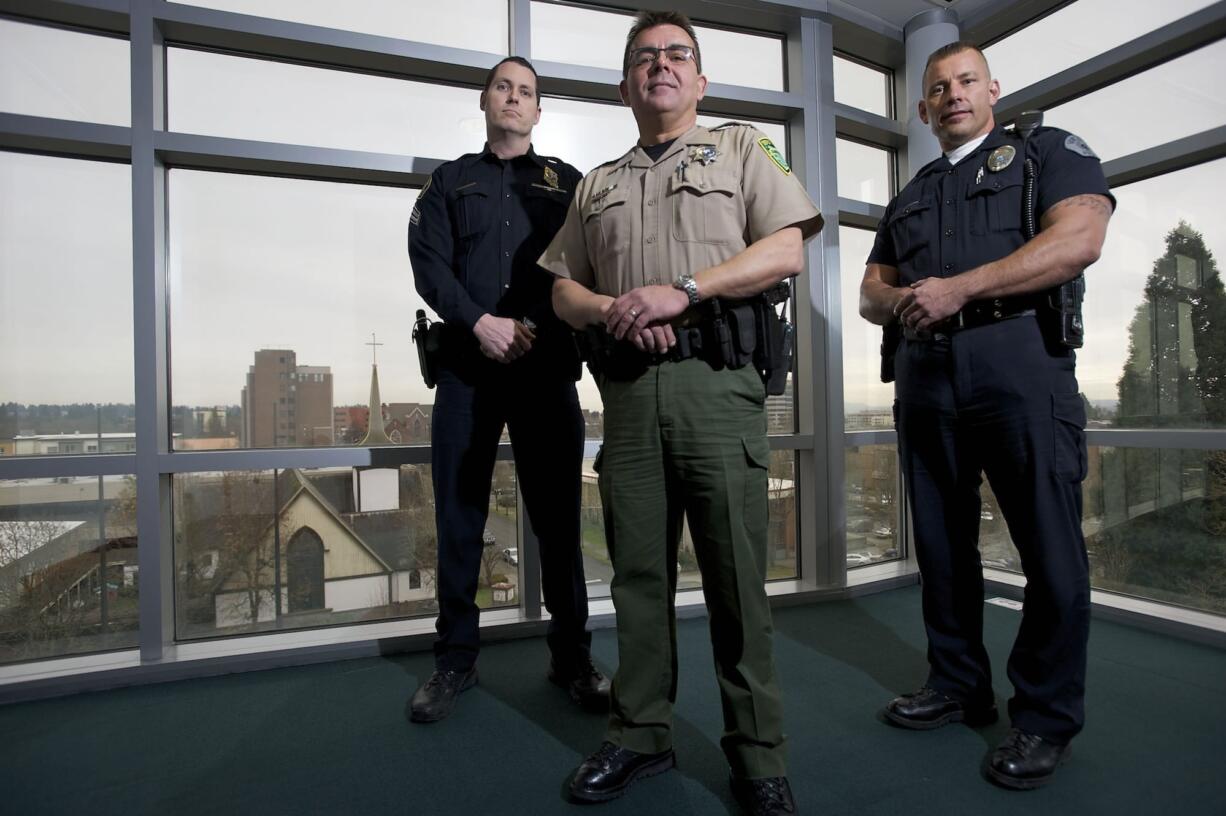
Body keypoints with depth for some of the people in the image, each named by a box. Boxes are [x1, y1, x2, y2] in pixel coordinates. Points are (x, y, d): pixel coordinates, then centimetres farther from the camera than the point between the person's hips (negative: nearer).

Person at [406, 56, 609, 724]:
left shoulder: (566, 182, 17)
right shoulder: (450, 181, 18)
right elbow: (428, 263, 3)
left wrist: (531, 328, -12)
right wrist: (481, 323, -13)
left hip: (546, 366, 0)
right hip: (467, 366, 1)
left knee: (558, 517, 2)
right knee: (459, 519, 3)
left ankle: (572, 657, 16)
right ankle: (454, 661, 17)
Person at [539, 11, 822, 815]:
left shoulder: (740, 147, 15)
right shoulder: (598, 185, 24)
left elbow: (786, 250, 1)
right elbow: (563, 288, 18)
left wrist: (681, 290, -11)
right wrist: (612, 312, -4)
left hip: (717, 380, -3)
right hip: (628, 387, 4)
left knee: (736, 571, -2)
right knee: (638, 569, 7)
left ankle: (757, 750, 14)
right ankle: (640, 733, 21)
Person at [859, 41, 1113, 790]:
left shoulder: (1047, 151, 10)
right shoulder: (909, 199, 25)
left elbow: (1079, 239, -8)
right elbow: (872, 292, 20)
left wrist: (955, 289, -13)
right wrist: (901, 300, -5)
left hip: (1020, 361, -5)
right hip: (926, 374, 6)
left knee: (1050, 546, -3)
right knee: (942, 543, 9)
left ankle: (1047, 717, 12)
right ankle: (959, 687, 23)